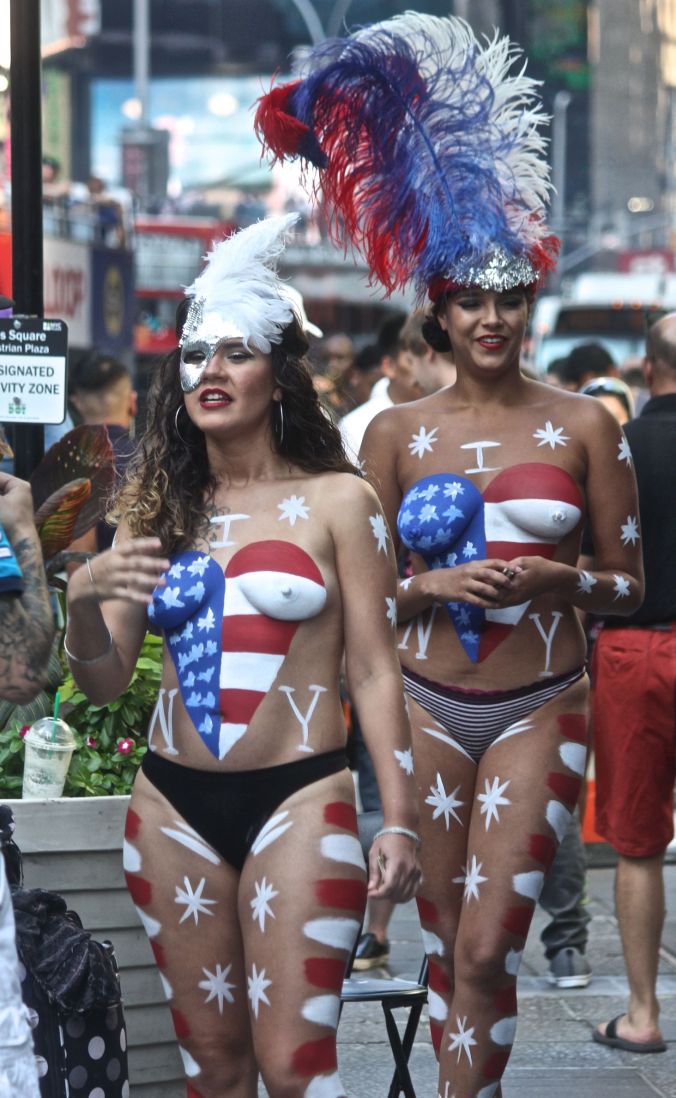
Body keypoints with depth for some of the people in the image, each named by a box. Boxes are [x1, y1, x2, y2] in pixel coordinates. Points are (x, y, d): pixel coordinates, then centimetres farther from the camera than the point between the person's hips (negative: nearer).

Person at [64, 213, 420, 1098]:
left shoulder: (336, 499, 1)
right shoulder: (156, 509, 11)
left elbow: (373, 670, -1)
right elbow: (105, 683, 9)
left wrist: (400, 820, -7)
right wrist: (84, 601, -11)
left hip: (297, 800, -4)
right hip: (174, 805, 4)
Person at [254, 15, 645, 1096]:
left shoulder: (582, 424, 0)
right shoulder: (397, 430, 3)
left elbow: (630, 584, 5)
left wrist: (556, 580, -16)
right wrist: (434, 585, -13)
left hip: (539, 710, -2)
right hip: (427, 704, 2)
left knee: (485, 949, -10)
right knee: (446, 944, 8)